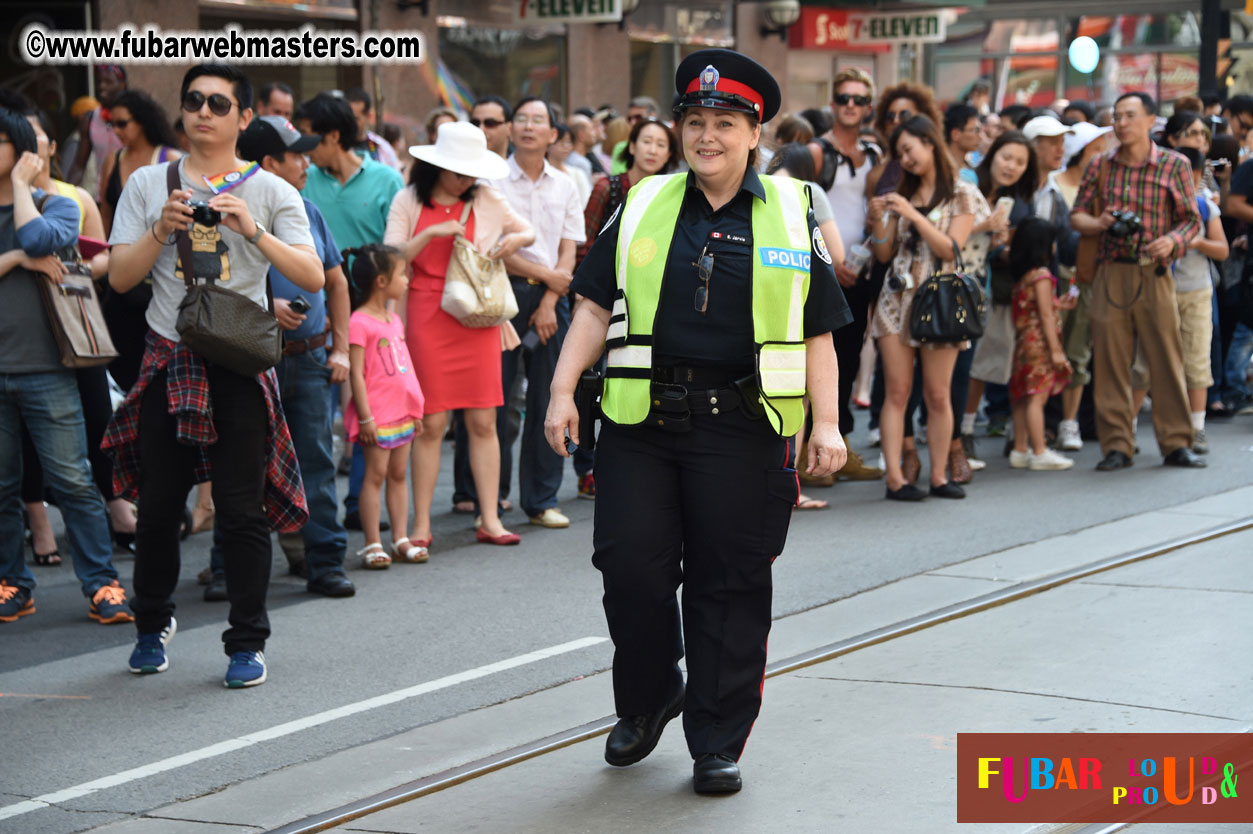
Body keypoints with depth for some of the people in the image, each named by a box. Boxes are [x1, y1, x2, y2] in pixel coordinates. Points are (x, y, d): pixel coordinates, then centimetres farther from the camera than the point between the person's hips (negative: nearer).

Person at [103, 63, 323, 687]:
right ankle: (153, 624, 28)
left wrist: (254, 231, -18)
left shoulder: (271, 192, 3)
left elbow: (313, 277, -7)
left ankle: (247, 642, 7)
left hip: (239, 363, -2)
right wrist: (161, 230, -12)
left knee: (242, 509, -3)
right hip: (168, 360, 2)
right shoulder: (148, 185, 8)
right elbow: (120, 277, 3)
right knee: (158, 503, 7)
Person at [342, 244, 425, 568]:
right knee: (376, 474, -5)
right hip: (378, 415, -8)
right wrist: (365, 416, -18)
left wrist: (416, 408, 19)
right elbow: (356, 373, -15)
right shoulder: (359, 322, -13)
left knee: (399, 474, 10)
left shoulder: (394, 320, 14)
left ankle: (401, 539, 13)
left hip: (403, 412, 8)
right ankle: (372, 544, -2)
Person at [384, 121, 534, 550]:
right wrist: (431, 233, -15)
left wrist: (516, 239, -2)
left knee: (483, 421, 1)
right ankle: (421, 525, 3)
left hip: (477, 317, 2)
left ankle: (489, 519, 7)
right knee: (431, 423, -4)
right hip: (428, 317, -2)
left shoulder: (485, 200, 9)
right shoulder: (408, 202, 3)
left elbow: (529, 231, 21)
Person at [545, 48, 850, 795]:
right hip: (642, 422, 2)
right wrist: (563, 390, 1)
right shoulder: (644, 207, 10)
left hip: (743, 430, -2)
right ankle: (647, 700, 27)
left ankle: (718, 740, 14)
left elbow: (817, 332, 5)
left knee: (730, 584, 3)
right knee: (631, 567, 1)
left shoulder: (790, 215, 6)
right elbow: (598, 307, 10)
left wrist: (828, 423, -4)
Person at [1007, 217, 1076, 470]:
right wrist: (1055, 349, -14)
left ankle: (1020, 451, 15)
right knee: (1037, 397, -9)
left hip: (1023, 342, 9)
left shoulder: (1021, 277, 13)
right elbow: (1045, 316, -15)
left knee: (1022, 399, 11)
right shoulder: (1041, 275, -12)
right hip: (1040, 344, -9)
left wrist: (1058, 304, 29)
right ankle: (1039, 453, -9)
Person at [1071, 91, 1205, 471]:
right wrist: (1098, 223, -10)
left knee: (1167, 359, 0)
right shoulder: (1100, 166, 8)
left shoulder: (1175, 165, 3)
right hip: (1110, 273, 2)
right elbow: (1077, 214, 12)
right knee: (1110, 361, 1)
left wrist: (1172, 240, -15)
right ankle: (1117, 446, 8)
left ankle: (1176, 443, 8)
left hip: (1154, 273, -2)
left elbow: (1192, 219, 5)